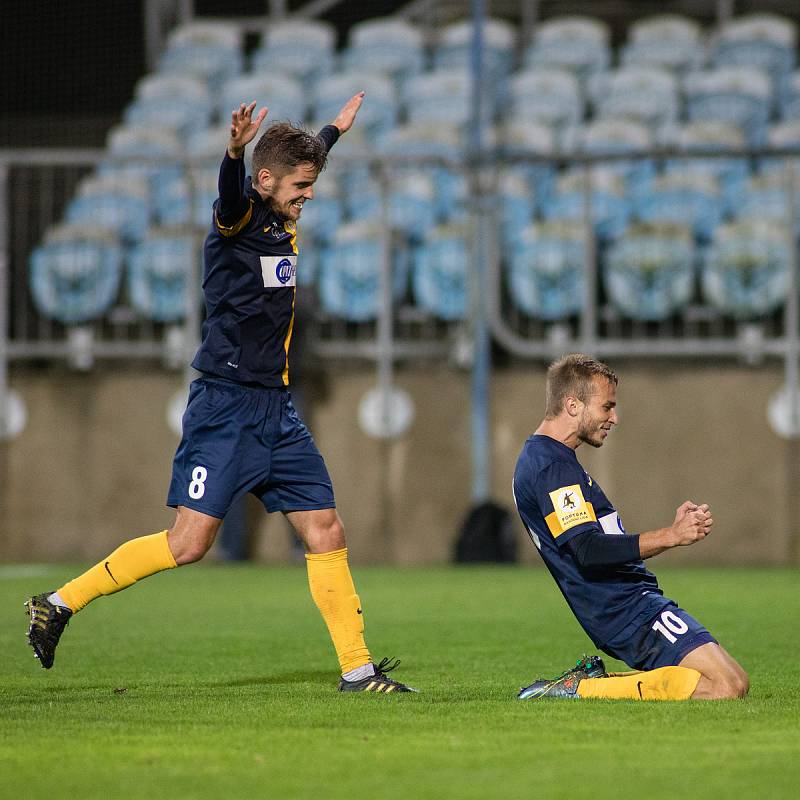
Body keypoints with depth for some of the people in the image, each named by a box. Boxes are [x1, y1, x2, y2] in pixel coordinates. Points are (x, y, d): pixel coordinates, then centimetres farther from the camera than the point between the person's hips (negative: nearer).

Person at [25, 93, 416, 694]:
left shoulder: (285, 220, 13)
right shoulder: (240, 216, -10)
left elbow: (306, 159, 36)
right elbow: (232, 190, -36)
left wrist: (336, 129, 51)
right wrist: (236, 150, -56)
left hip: (276, 409, 8)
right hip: (227, 405, -8)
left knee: (327, 532, 3)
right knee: (190, 543, -11)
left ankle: (357, 669, 10)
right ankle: (60, 604, 0)